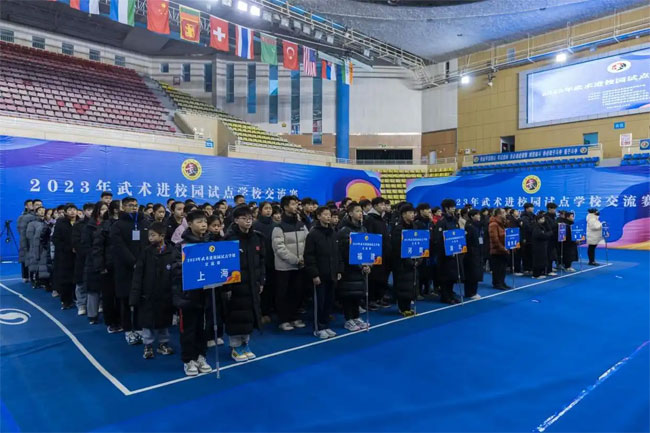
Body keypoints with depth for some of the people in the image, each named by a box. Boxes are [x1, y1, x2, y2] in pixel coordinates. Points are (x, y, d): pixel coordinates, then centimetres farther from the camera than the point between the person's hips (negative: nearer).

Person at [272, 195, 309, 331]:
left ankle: (294, 317, 26)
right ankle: (284, 320, 14)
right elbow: (280, 249, -16)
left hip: (299, 266, 6)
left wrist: (304, 258, -8)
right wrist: (295, 260, -18)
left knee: (297, 293, 12)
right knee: (283, 294, 3)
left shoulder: (302, 225, 9)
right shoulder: (279, 228, -10)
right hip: (284, 267, -5)